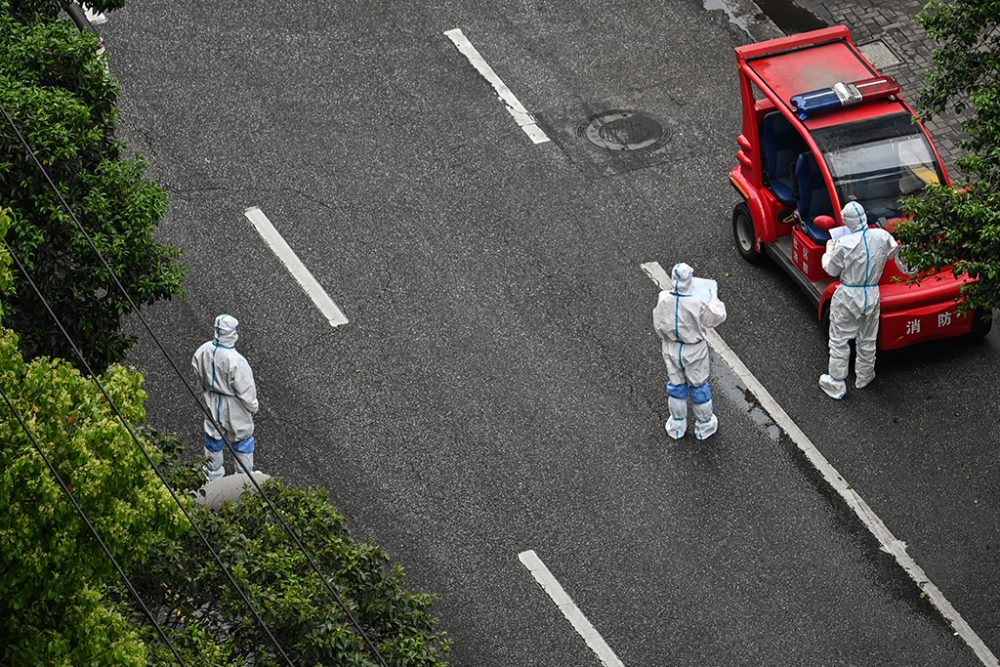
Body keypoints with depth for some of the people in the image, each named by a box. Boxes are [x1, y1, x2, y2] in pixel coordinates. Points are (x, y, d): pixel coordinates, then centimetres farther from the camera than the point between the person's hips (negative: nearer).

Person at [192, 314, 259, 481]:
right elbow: (246, 389, -23)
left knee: (213, 437, 25)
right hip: (234, 407, -5)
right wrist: (252, 406, -4)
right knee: (242, 439, 19)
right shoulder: (236, 361, -35)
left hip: (212, 403, 5)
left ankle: (213, 474, 43)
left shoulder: (204, 351, -17)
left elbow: (198, 374, 1)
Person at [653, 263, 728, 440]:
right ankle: (704, 424, 36)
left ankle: (677, 425, 37)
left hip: (671, 349, 3)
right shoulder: (698, 303, -30)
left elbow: (659, 325, -6)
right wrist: (713, 299, 6)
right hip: (694, 351, -3)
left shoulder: (664, 300, -21)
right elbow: (718, 316, -12)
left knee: (676, 384, 22)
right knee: (698, 385, 18)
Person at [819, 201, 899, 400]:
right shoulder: (882, 237, -11)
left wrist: (829, 250, 9)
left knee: (839, 341, 10)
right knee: (867, 340, 23)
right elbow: (893, 251, 10)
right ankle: (864, 377, 38)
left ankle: (836, 385, 16)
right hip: (872, 295, 4)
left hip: (848, 296, -4)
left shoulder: (844, 244, -22)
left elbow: (832, 270, -8)